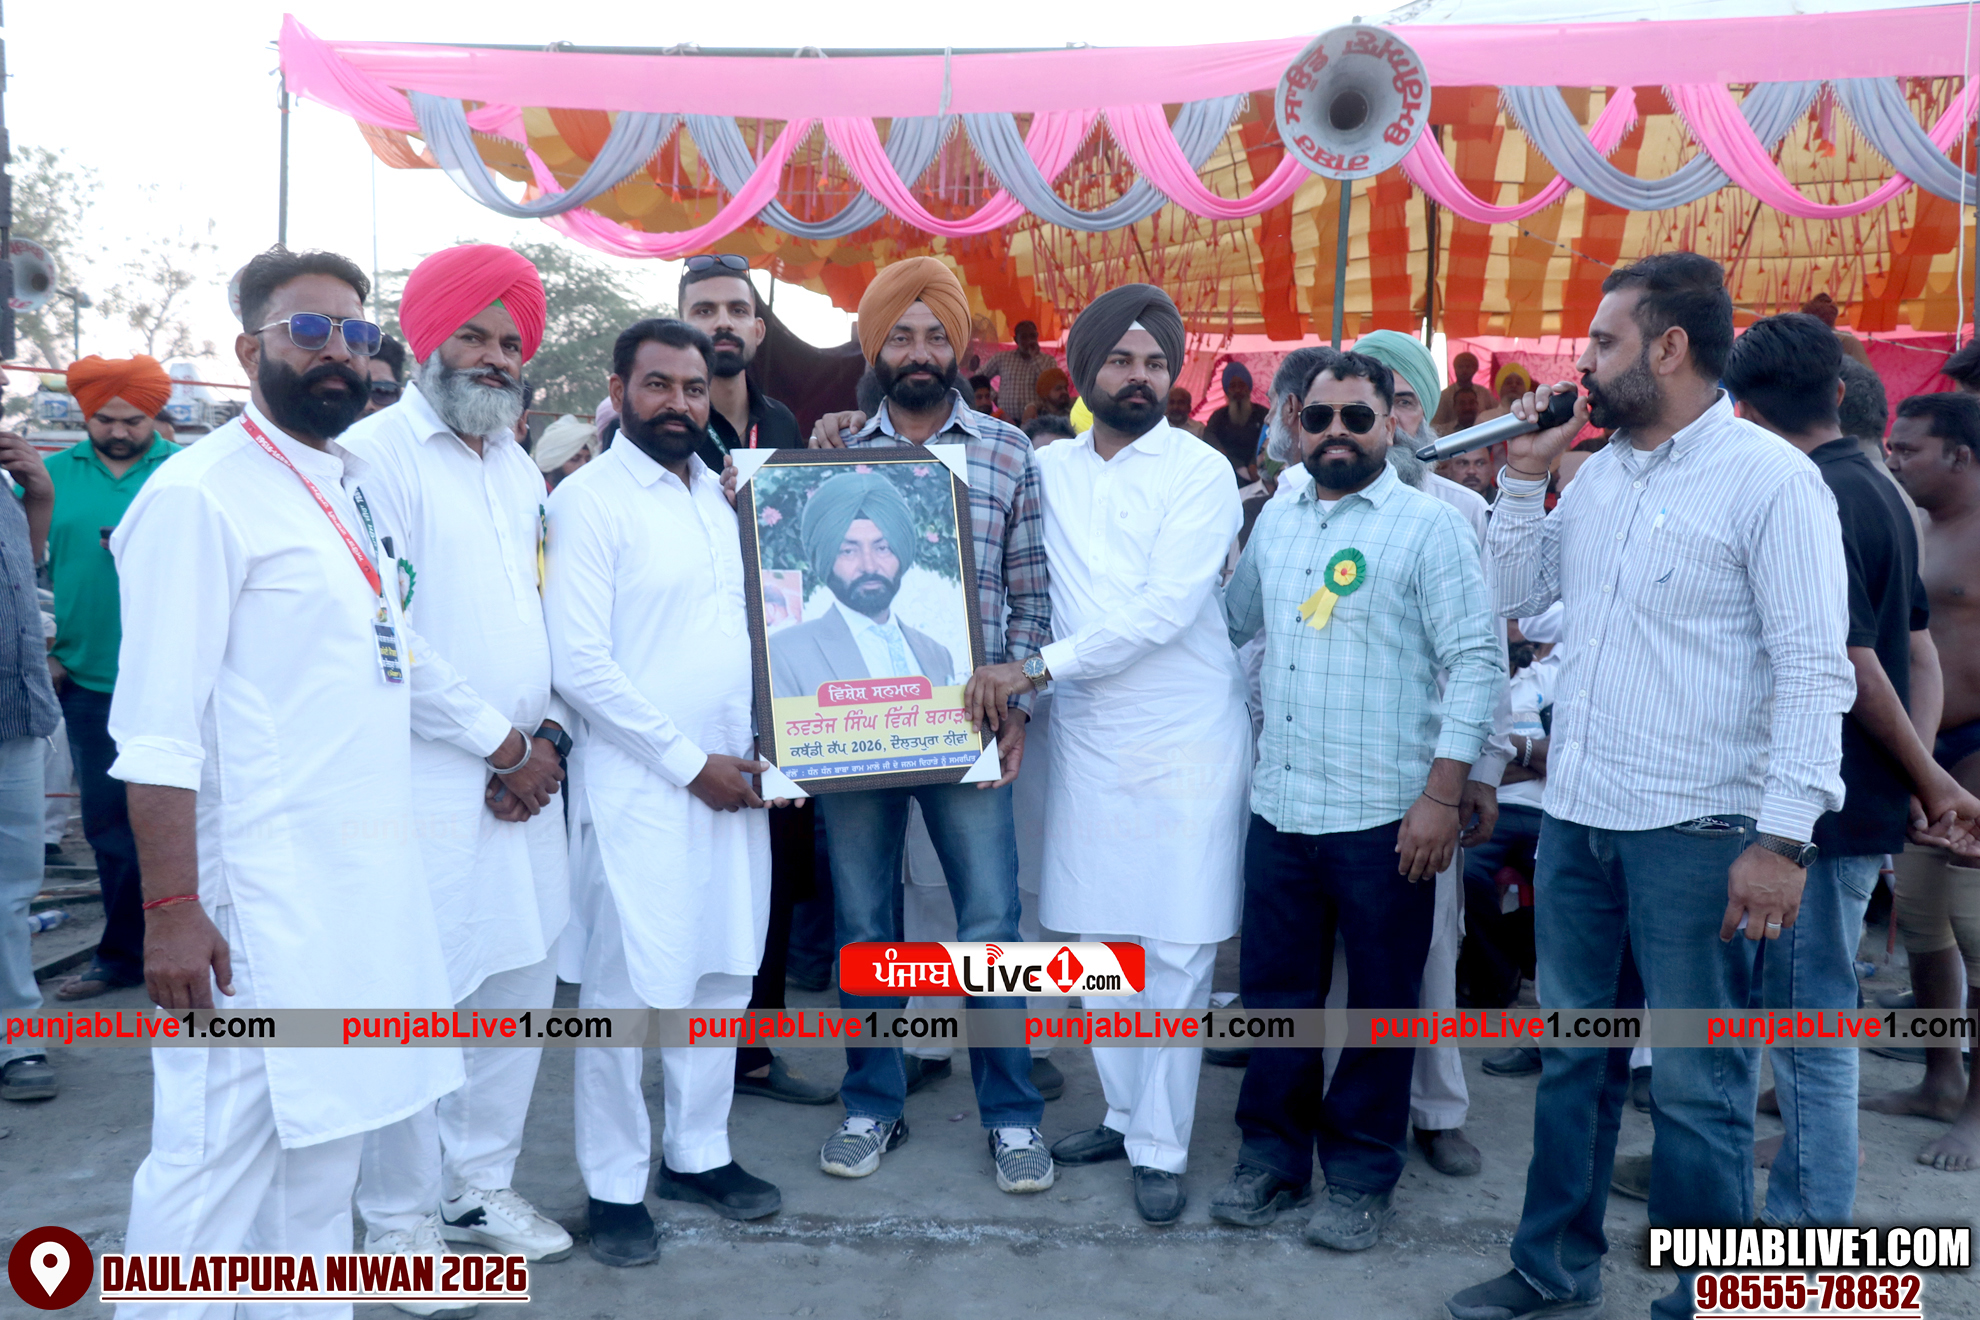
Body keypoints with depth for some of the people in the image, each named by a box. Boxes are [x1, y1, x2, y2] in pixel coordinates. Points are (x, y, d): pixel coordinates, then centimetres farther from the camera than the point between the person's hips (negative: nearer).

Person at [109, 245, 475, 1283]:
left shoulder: (355, 485, 14)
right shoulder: (200, 495, -11)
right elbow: (158, 727, -16)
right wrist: (171, 909, -19)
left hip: (364, 877, 8)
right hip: (256, 895, -8)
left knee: (325, 1132, 16)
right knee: (221, 1150, -2)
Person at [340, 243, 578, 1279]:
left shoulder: (520, 471, 16)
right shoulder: (376, 452, -7)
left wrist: (548, 737, 2)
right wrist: (500, 743, -10)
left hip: (525, 780, 7)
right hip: (425, 789, -7)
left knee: (520, 990, 13)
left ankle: (480, 1183, 30)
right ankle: (400, 1221, 18)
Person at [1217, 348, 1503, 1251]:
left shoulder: (1429, 527, -6)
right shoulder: (1275, 521, 10)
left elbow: (1477, 662, -10)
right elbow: (1232, 619, 23)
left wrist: (1442, 794, -15)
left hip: (1386, 817, -4)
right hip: (1279, 805, 5)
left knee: (1380, 1003, 8)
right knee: (1275, 991, 13)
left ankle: (1360, 1177, 25)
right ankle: (1273, 1155, 30)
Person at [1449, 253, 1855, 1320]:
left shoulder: (1769, 478, -10)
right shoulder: (1599, 471, 11)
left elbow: (1815, 667, -14)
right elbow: (1511, 593, 17)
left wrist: (1784, 837, -20)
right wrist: (1524, 472, 6)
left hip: (1693, 831, -7)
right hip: (1576, 818, 7)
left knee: (1695, 1087, 4)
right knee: (1571, 1057, 18)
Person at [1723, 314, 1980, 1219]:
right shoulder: (1874, 491, 13)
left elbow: (1855, 664, -18)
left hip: (1826, 807, -9)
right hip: (1865, 800, 9)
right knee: (1802, 1011, 20)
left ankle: (1813, 1230, 10)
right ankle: (1805, 1182, 34)